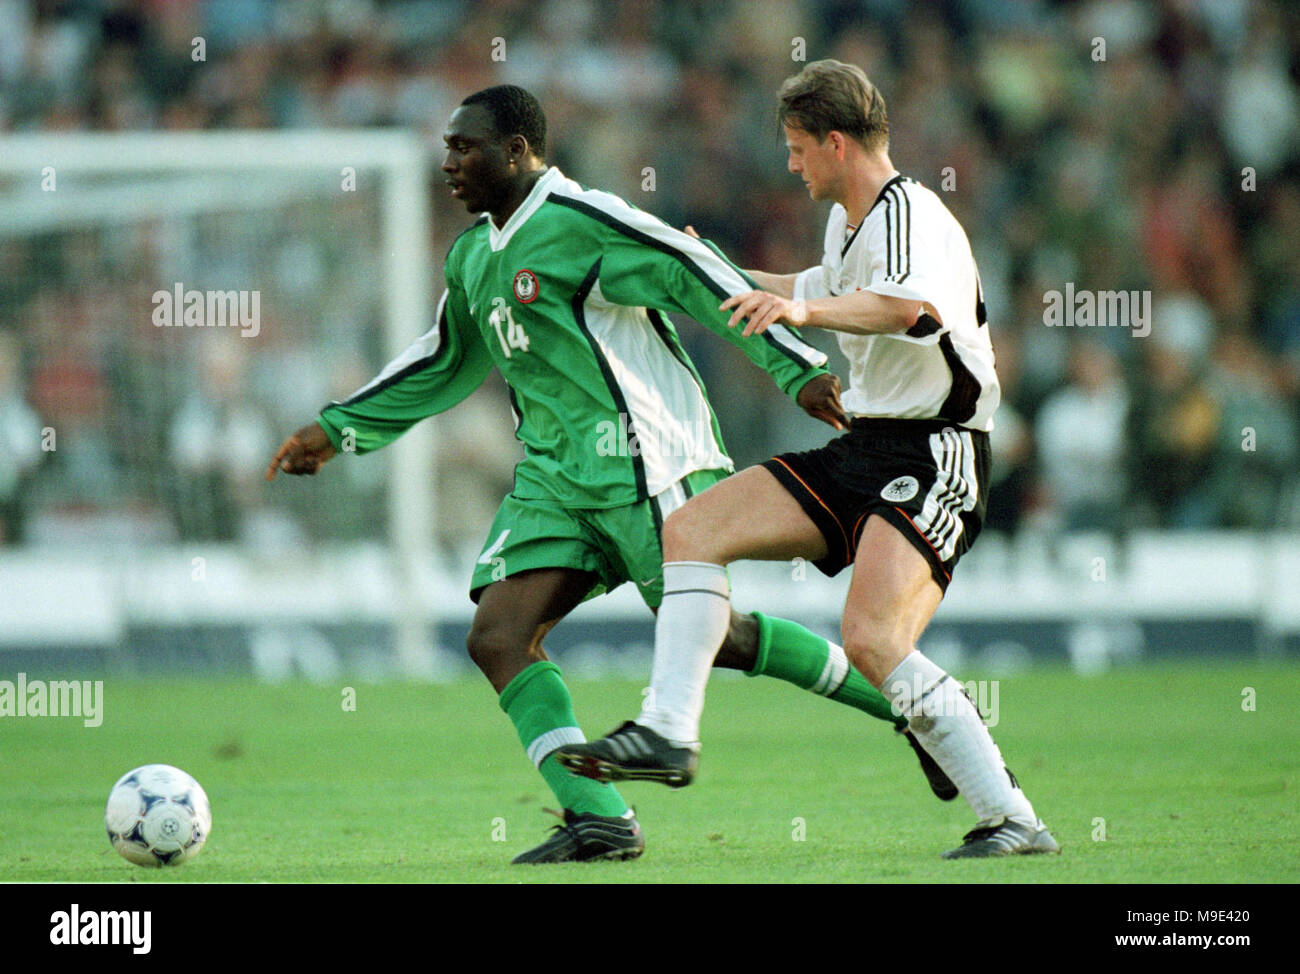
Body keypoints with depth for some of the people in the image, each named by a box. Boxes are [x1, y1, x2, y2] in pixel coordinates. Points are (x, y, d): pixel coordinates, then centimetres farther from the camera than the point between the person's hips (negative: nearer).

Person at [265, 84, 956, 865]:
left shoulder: (580, 220, -11)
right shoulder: (474, 258, 17)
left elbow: (699, 277, -15)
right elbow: (443, 365, 31)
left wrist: (799, 368, -22)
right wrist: (338, 429, 29)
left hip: (642, 459, -8)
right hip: (556, 472, 8)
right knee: (498, 639, -8)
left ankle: (904, 702, 9)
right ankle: (599, 821, -12)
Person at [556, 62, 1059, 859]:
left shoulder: (911, 215, -16)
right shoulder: (849, 223, 15)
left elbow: (909, 305, -39)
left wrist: (804, 310, -53)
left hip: (933, 458, -10)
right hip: (863, 448, 10)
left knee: (872, 639, -26)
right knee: (692, 531, 2)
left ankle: (1014, 821, -20)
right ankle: (669, 729, -3)